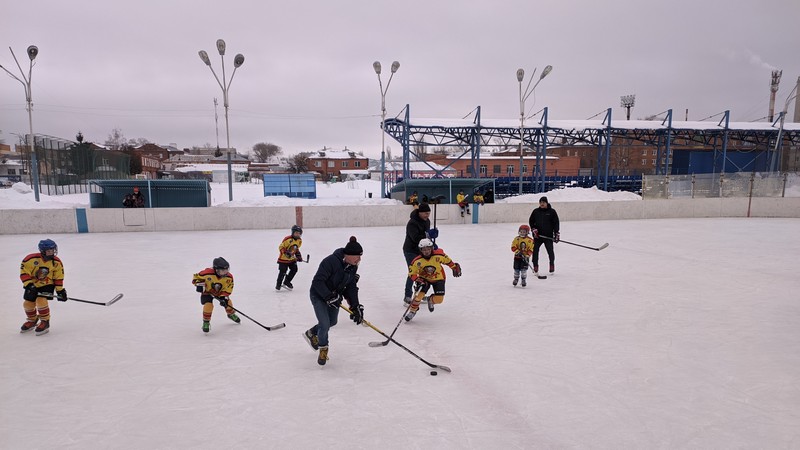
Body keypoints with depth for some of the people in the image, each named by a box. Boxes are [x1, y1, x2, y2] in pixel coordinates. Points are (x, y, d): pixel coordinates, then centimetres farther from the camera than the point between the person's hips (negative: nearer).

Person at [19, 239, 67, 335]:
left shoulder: (57, 262, -14)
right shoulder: (31, 259, -21)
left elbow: (58, 277, -6)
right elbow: (24, 272, -16)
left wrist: (60, 290, -8)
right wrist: (28, 284, -24)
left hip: (47, 285, -2)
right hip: (33, 284, 2)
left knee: (41, 301, -20)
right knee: (28, 303, 8)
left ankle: (45, 322, -3)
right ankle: (32, 320, 36)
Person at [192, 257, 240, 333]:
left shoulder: (229, 277, -23)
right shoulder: (207, 273, -33)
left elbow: (228, 288, -15)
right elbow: (196, 277, -17)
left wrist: (224, 297, -25)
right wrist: (199, 284, -30)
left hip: (220, 292, 4)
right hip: (207, 292, -4)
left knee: (228, 302, 2)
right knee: (208, 305, -23)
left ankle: (231, 315, 35)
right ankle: (206, 322, -1)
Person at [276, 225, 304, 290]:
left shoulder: (299, 240, 0)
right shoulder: (287, 239, -22)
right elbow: (281, 247, -17)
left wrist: (298, 256, 2)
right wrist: (286, 253, -30)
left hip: (292, 258, 7)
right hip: (283, 258, -7)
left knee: (294, 270, 3)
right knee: (282, 272, -5)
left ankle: (286, 282, 21)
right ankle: (278, 284, 15)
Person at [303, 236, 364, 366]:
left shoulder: (353, 266, -9)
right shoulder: (331, 261, -33)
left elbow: (351, 287, -4)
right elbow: (317, 282, -32)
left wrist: (356, 307, -11)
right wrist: (330, 297, -35)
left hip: (335, 295, 8)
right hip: (319, 295, -8)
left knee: (332, 322, 18)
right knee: (325, 324, -11)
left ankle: (311, 333, 44)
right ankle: (323, 349, 16)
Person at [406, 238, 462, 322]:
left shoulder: (439, 255, -24)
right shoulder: (417, 261, -23)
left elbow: (447, 260, -4)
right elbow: (412, 273, -13)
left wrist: (455, 268, 6)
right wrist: (418, 280, -29)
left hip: (438, 278, 1)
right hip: (424, 279, 0)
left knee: (439, 299, -9)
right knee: (419, 295, -19)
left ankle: (431, 300, 28)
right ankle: (412, 311, 7)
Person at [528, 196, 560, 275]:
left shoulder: (552, 211, -2)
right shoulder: (535, 211, 5)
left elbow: (556, 223, -1)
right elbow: (531, 221, 12)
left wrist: (557, 234, -5)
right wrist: (534, 229, -3)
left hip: (548, 236, -2)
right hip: (537, 235, 2)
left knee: (550, 251, 4)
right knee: (535, 250, -3)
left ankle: (552, 264, 27)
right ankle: (535, 267, 8)